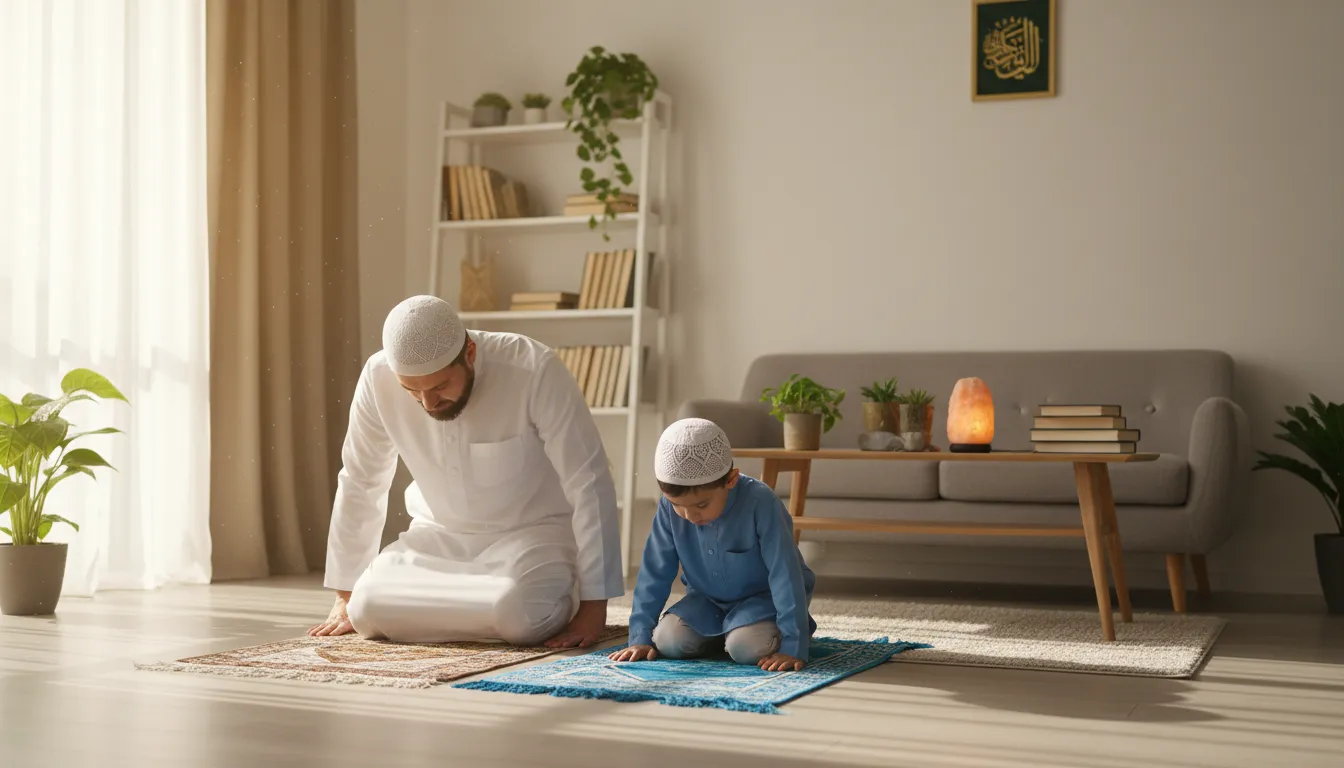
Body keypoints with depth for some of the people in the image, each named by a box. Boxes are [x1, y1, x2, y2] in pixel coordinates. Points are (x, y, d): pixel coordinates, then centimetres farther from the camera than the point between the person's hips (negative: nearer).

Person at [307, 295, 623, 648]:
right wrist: (345, 597, 2)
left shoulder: (535, 370, -25)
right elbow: (359, 484, -2)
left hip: (532, 534, -3)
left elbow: (591, 486, -20)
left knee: (519, 612, -33)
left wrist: (593, 606, -21)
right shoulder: (378, 377, -15)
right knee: (367, 607, -23)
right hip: (440, 536, 4)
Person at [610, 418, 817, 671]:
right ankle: (720, 632, 10)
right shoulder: (670, 507, -19)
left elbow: (785, 574, -28)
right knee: (668, 640, -20)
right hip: (709, 599, 4)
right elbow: (655, 572, -8)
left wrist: (793, 646, -29)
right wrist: (641, 637, -11)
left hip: (764, 596, -4)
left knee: (747, 647, -31)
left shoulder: (760, 503, -32)